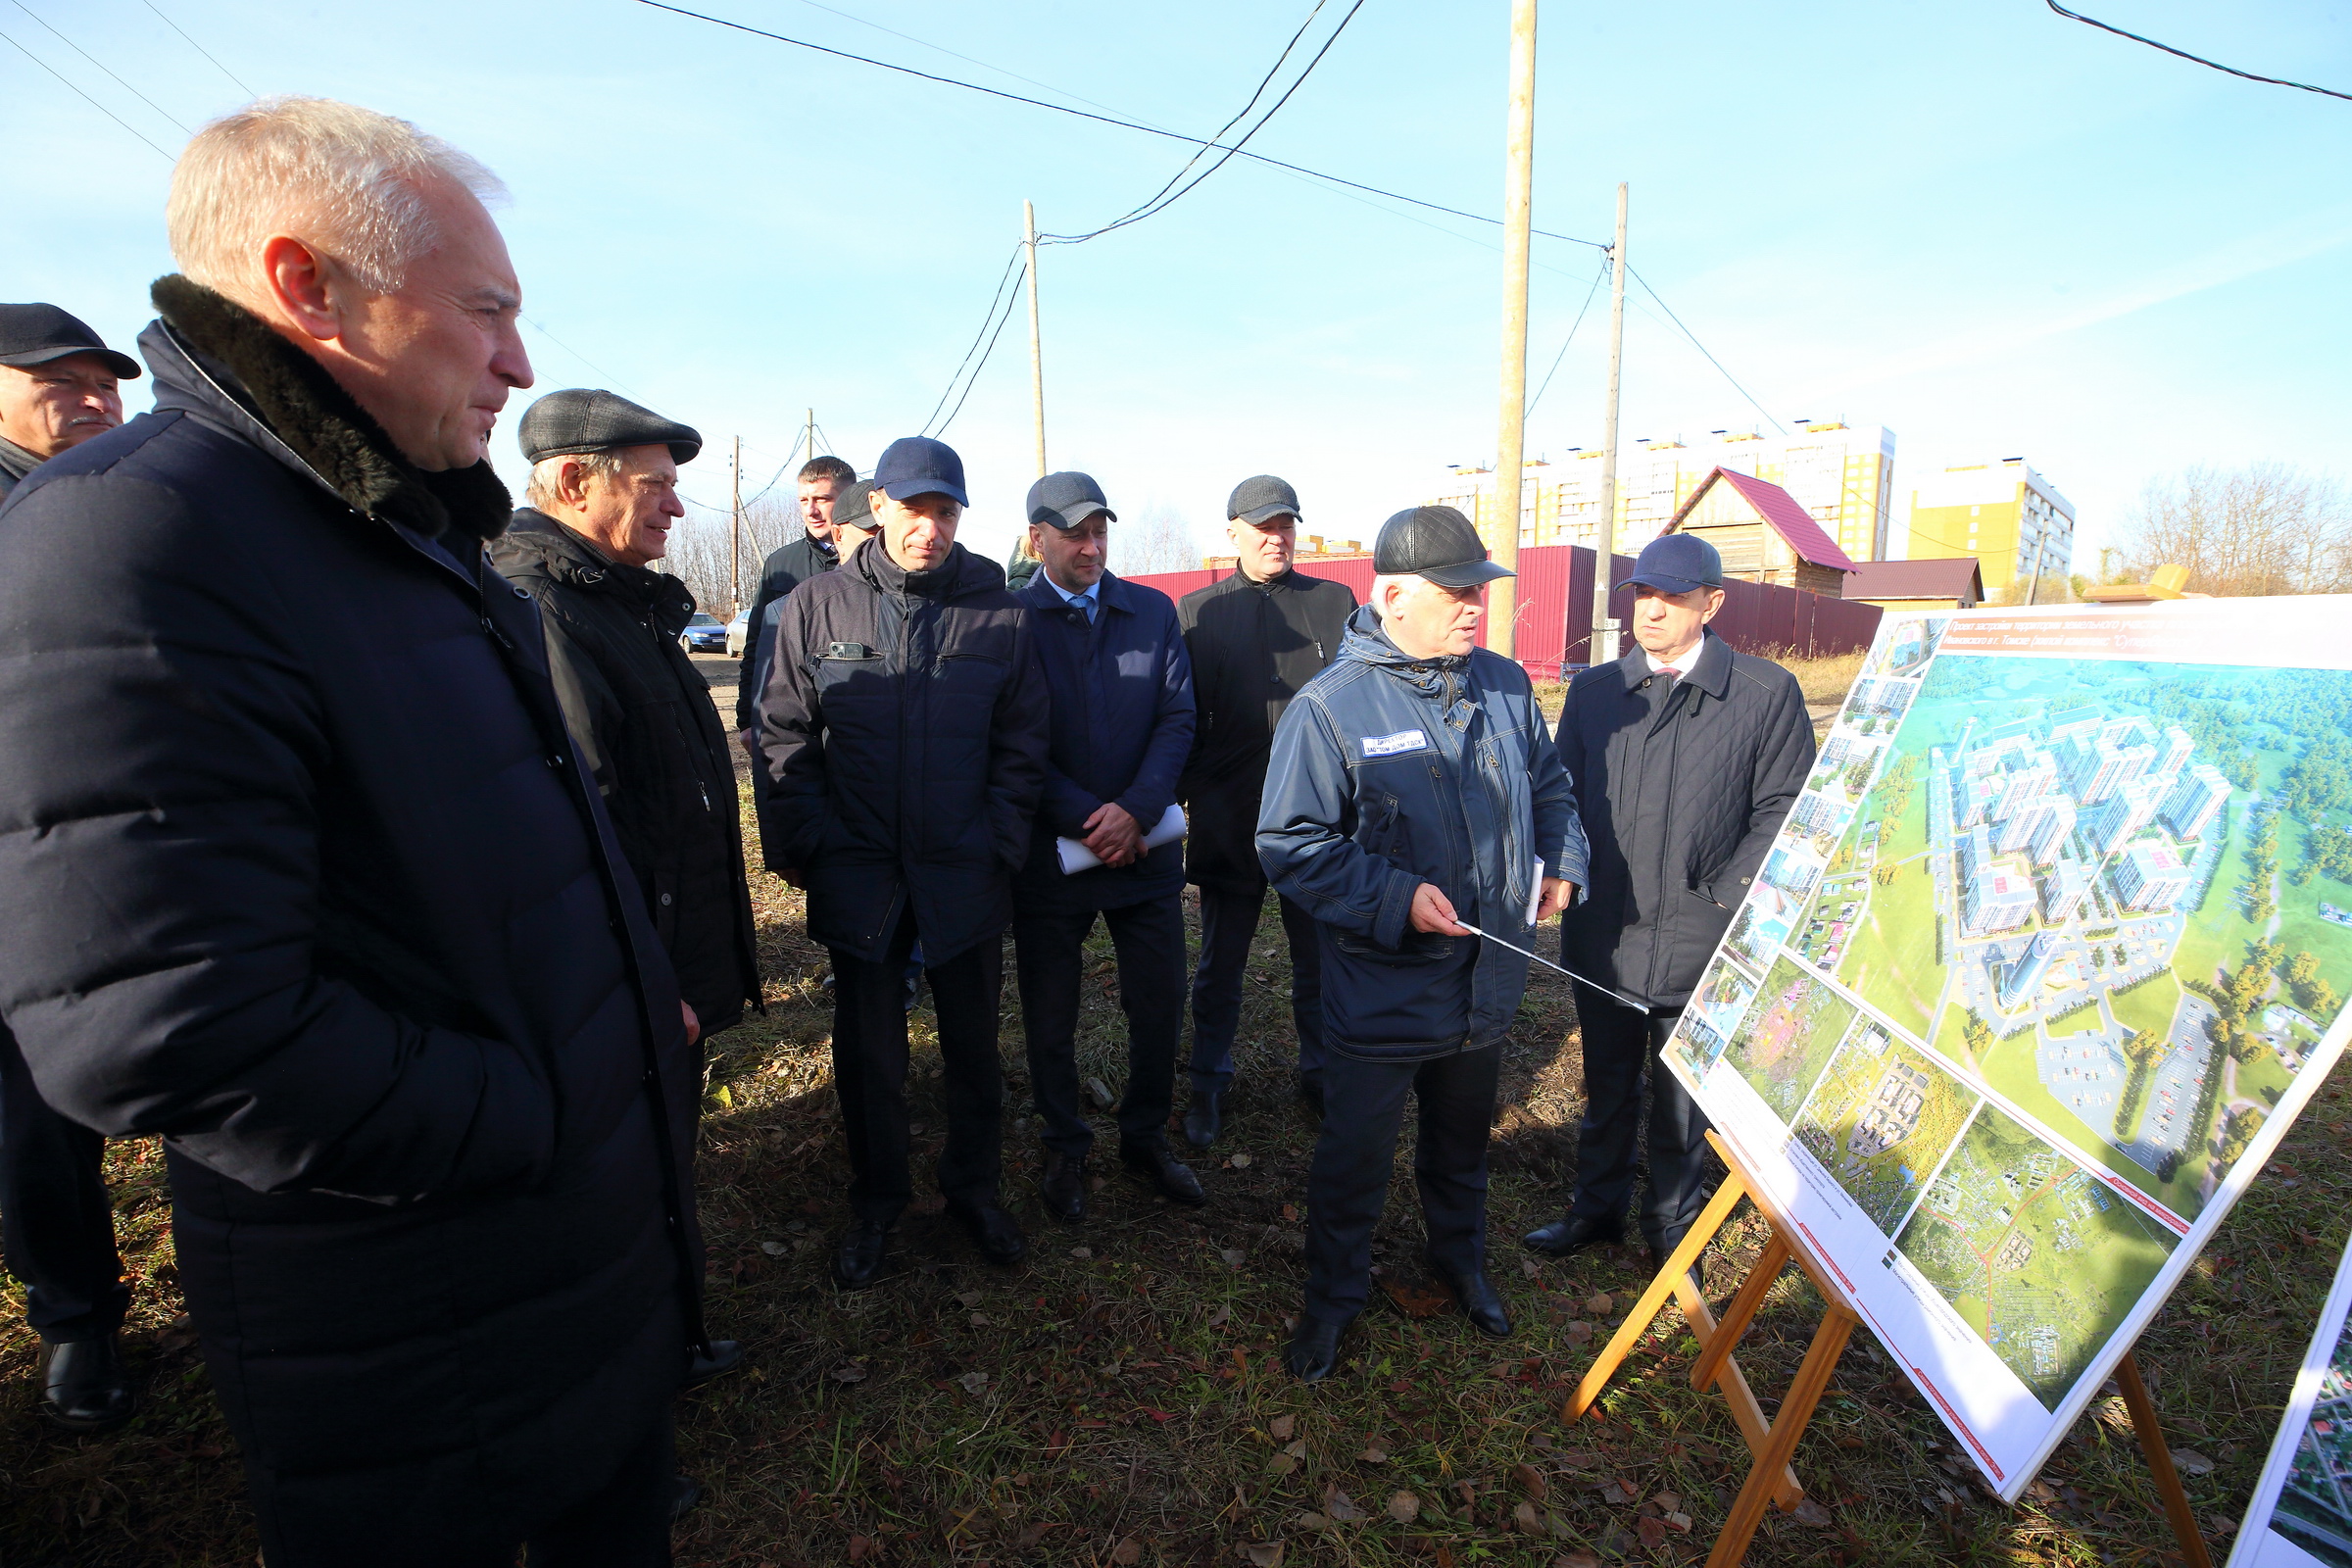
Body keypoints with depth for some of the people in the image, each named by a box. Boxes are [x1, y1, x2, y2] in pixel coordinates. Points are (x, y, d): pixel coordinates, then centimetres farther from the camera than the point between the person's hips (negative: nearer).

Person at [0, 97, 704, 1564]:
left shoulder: (420, 537, 8)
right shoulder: (133, 537, -24)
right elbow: (172, 1037, -31)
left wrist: (645, 1012, 5)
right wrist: (545, 1128, -20)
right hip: (431, 1357, -8)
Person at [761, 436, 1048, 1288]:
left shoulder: (1000, 612, -2)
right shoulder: (816, 604, -2)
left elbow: (1022, 745, 1)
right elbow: (785, 734, 2)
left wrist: (1000, 845, -7)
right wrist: (813, 842, -6)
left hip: (965, 875, 0)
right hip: (858, 873, 0)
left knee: (974, 1047, 15)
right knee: (868, 1054, 14)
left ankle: (973, 1186, 37)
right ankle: (876, 1201, 36)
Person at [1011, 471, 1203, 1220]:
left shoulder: (1154, 611, 5)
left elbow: (1177, 718, 0)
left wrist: (1137, 810, -13)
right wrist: (1085, 821, -14)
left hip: (1145, 846, 3)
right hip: (1051, 853, -2)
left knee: (1159, 1004, 10)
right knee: (1050, 1016, 11)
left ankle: (1145, 1137, 33)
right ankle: (1064, 1149, 33)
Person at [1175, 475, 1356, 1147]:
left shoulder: (1337, 602, 6)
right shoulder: (1197, 610, 4)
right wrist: (1182, 792, 0)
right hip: (1230, 817, 0)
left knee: (1319, 958, 13)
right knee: (1220, 962, 12)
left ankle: (1320, 1074, 33)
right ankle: (1209, 1084, 29)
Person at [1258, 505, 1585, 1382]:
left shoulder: (1505, 685, 0)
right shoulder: (1330, 707, -18)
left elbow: (1548, 786, 16)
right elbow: (1288, 844, -19)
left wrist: (1561, 861, 0)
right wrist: (1395, 899, -26)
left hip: (1486, 983, 5)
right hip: (1381, 991, -5)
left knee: (1463, 1142, 27)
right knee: (1355, 1153, 13)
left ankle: (1460, 1260, 53)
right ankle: (1334, 1295, 37)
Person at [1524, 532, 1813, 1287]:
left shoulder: (1767, 693, -4)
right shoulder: (1593, 690, 4)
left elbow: (1782, 812, -4)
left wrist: (1727, 900, -12)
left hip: (1701, 944, -2)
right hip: (1603, 936, 3)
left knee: (1685, 1097, 14)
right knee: (1607, 1088, 19)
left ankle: (1674, 1226, 35)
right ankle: (1596, 1208, 39)